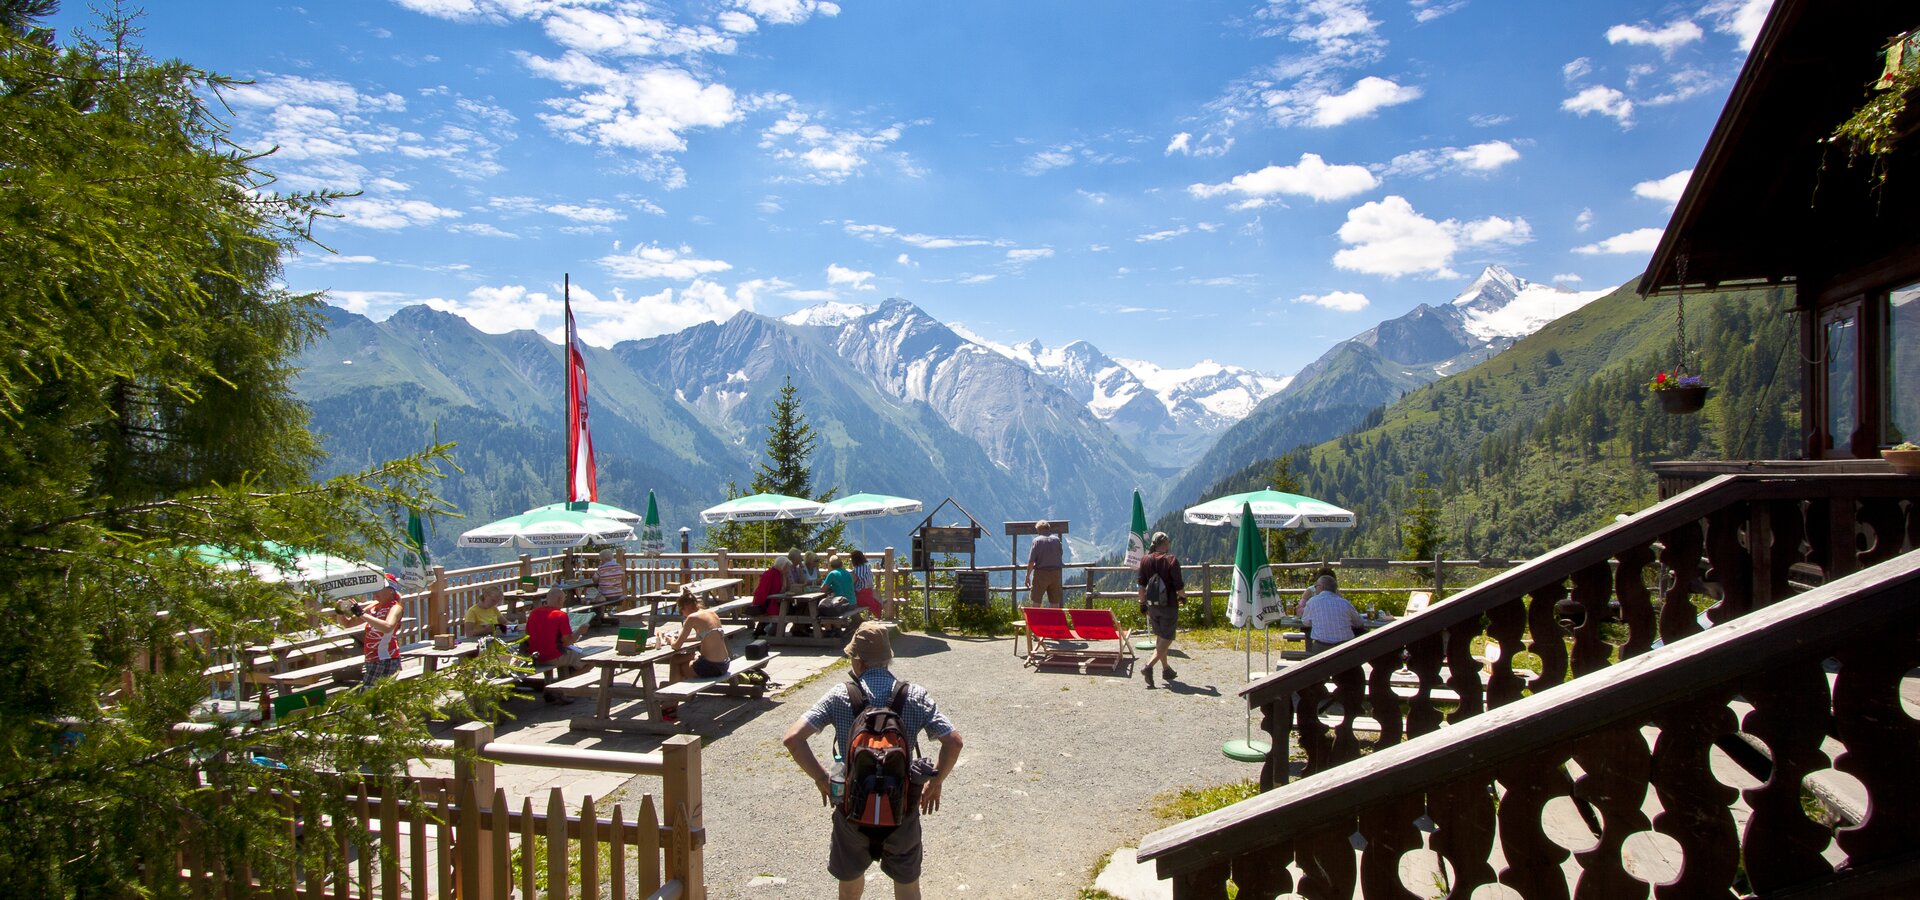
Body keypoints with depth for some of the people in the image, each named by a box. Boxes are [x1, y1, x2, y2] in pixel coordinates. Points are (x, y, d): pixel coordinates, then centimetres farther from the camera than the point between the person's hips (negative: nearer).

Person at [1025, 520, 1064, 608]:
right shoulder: (1056, 539, 5)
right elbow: (1061, 556, 15)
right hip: (1055, 573, 4)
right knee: (1055, 603, 10)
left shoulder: (1037, 540, -7)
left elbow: (1031, 561, -10)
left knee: (1036, 602, 1)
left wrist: (1027, 576, -4)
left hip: (1041, 573, -4)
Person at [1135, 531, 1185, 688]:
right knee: (1167, 639, 0)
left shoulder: (1145, 560, 1)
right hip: (1169, 606, -5)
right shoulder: (1171, 560, -13)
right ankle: (1149, 666, -17)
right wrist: (1183, 595, 8)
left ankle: (1166, 669, 28)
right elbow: (1178, 587, -12)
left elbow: (1141, 585, 4)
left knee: (1159, 637, 19)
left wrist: (1142, 603, 13)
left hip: (1152, 606, 5)